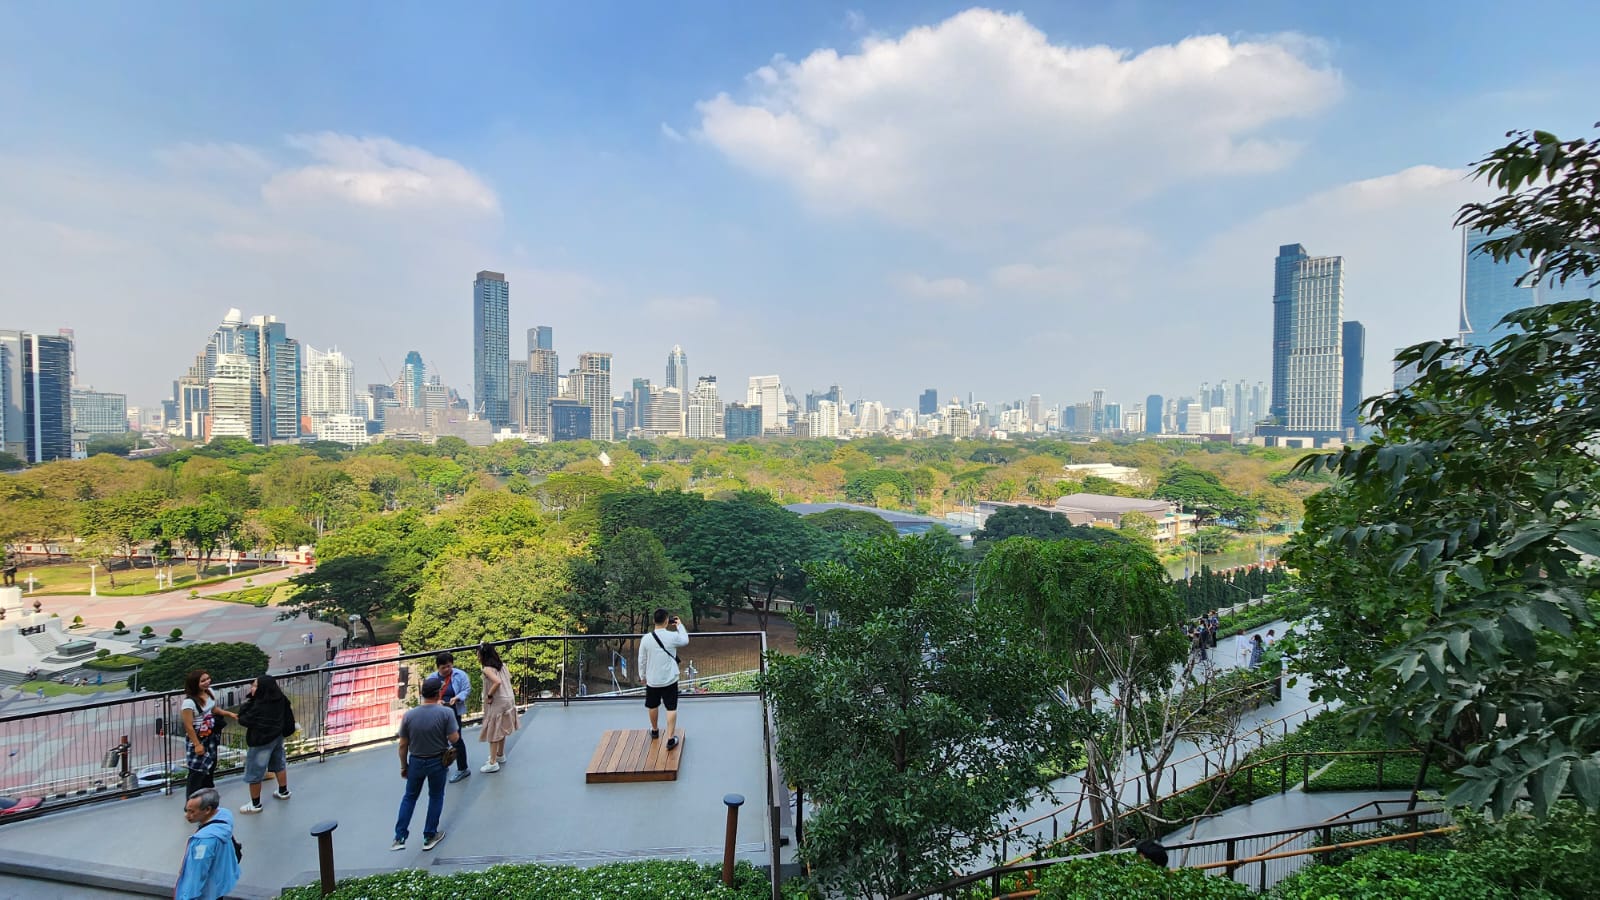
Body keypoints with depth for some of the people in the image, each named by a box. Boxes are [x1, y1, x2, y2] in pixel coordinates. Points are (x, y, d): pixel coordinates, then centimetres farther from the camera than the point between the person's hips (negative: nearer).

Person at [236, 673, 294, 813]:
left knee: (254, 773, 7)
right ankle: (283, 791, 41)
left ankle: (255, 804, 19)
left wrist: (247, 702, -15)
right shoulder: (279, 698, -8)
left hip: (261, 741, -8)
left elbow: (243, 720, -18)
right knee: (279, 764, 25)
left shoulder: (258, 706, -29)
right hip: (277, 736, 8)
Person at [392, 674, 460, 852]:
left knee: (409, 797, 21)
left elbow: (403, 745, -3)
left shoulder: (409, 715, -10)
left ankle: (399, 838, 21)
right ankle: (429, 837, 25)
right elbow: (454, 739, -18)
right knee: (436, 797, 16)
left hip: (415, 762, 2)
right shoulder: (446, 713, -20)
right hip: (437, 762, -2)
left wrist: (403, 766, 10)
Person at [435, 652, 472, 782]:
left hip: (454, 712, -4)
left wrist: (457, 698, -25)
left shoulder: (460, 675, -7)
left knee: (456, 738, -4)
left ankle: (463, 768, 6)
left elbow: (467, 690, -7)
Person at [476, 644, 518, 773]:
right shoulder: (501, 665, 6)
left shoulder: (487, 669, -17)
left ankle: (493, 763, 7)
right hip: (507, 700, 8)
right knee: (501, 729, 22)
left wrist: (489, 696, -20)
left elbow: (497, 682, -32)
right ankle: (500, 755, 36)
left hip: (497, 703, -8)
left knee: (493, 731, 2)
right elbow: (509, 677, 21)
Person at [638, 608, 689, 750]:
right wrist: (680, 625, 18)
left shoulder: (646, 639, -11)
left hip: (652, 680, 2)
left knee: (653, 706, 22)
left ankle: (655, 730, 43)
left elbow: (642, 660, -1)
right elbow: (685, 641, 8)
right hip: (670, 680, -2)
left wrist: (643, 675, 14)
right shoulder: (672, 636, -15)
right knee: (671, 708, 5)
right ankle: (671, 738, 3)